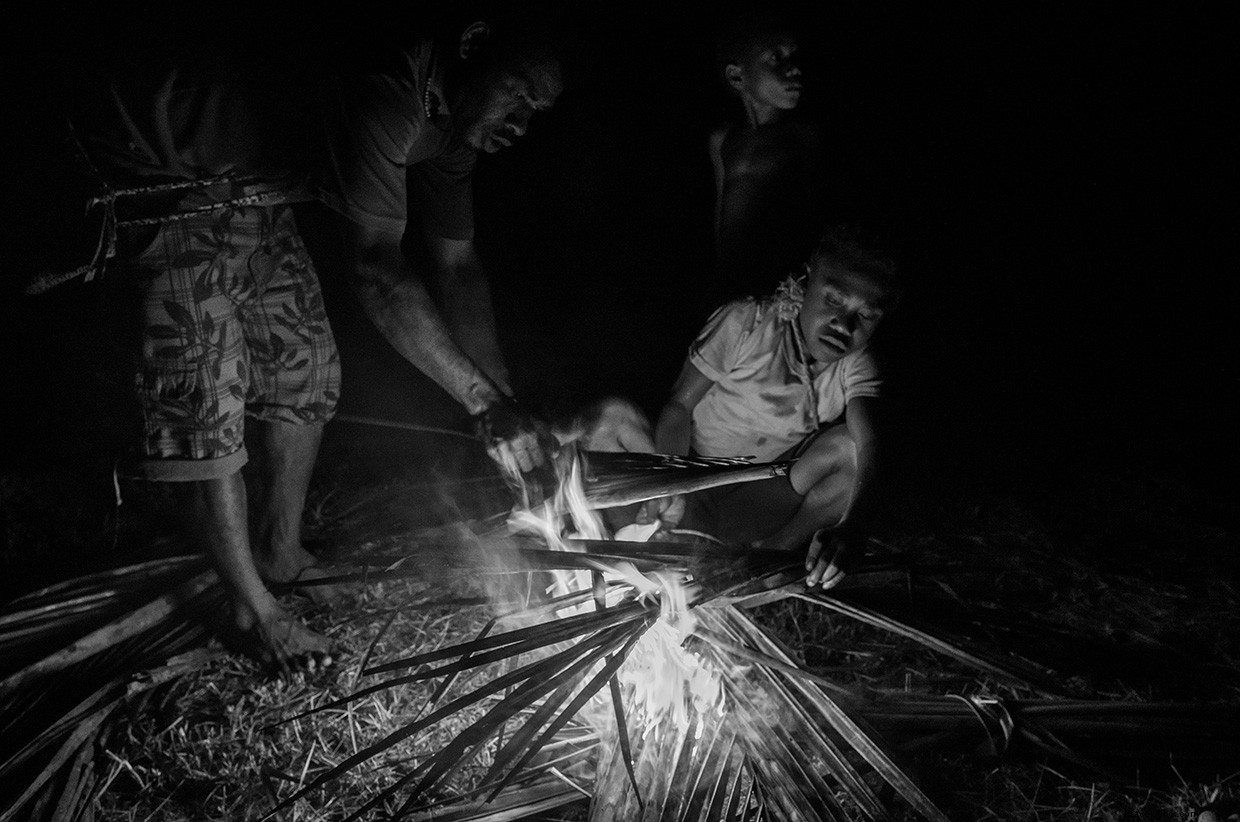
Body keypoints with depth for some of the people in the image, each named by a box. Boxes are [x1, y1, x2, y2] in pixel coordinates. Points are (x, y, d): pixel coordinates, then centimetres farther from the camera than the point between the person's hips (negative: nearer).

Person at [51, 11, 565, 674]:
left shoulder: (450, 125, -3)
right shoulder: (386, 93, -35)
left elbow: (456, 266, 1)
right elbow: (375, 266, -40)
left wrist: (503, 404, -5)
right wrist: (485, 401, -37)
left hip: (249, 191, 10)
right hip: (156, 166, -9)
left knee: (305, 366, 10)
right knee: (205, 395, -9)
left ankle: (280, 551, 28)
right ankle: (252, 612, 3)